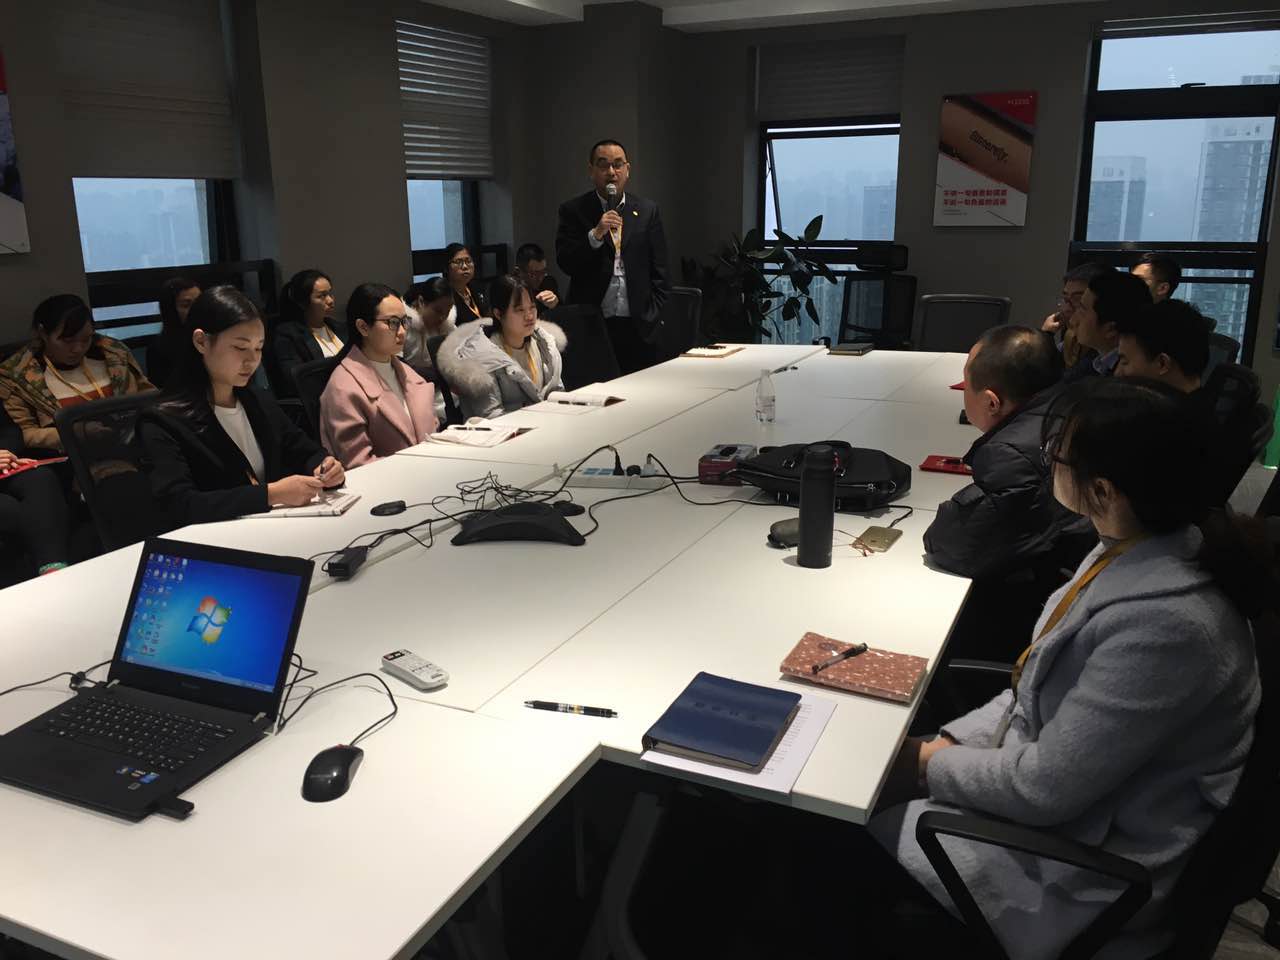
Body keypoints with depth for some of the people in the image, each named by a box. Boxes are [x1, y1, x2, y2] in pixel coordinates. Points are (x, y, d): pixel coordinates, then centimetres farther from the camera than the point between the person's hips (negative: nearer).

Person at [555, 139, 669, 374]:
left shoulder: (647, 210, 9)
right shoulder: (573, 211, 4)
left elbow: (659, 272, 9)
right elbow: (565, 263, -4)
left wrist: (653, 316, 2)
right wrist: (596, 234, -17)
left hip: (639, 326, 2)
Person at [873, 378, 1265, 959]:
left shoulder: (1166, 624, -34)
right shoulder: (1134, 551, -5)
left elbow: (1045, 789, -26)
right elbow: (1044, 685, 8)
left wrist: (934, 764, -11)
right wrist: (954, 741, -1)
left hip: (1094, 870, -8)